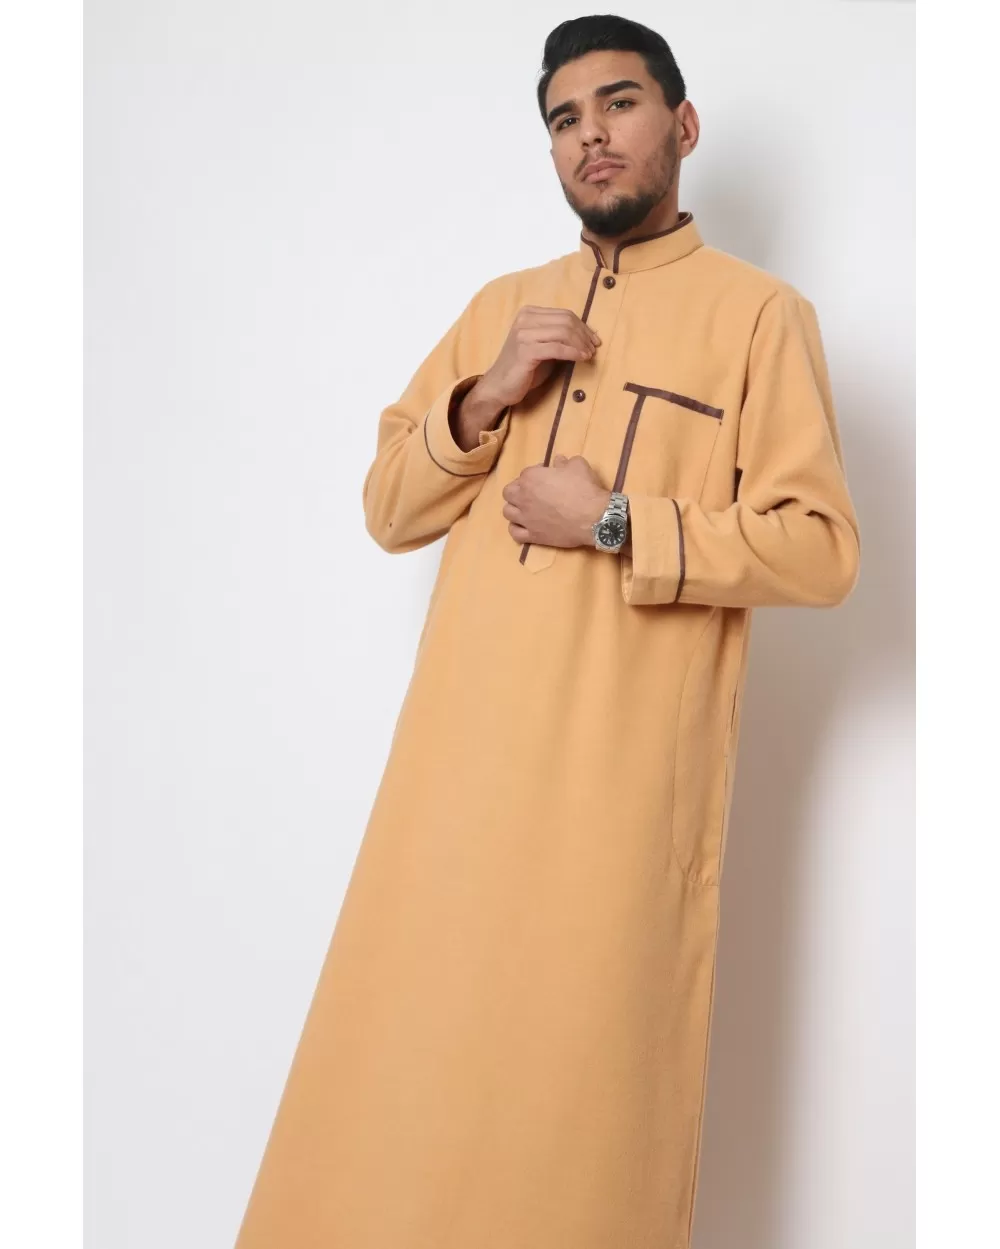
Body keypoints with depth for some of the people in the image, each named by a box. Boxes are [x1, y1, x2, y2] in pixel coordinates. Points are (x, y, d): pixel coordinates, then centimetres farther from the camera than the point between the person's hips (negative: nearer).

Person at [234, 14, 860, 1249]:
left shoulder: (758, 310, 2)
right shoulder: (500, 305, 16)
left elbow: (819, 548, -4)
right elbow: (388, 511, 13)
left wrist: (618, 522, -12)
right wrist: (484, 400, -3)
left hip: (624, 776, -4)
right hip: (461, 754, 4)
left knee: (586, 1075, 4)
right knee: (408, 1057, 8)